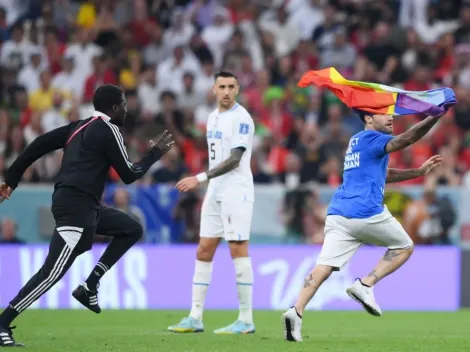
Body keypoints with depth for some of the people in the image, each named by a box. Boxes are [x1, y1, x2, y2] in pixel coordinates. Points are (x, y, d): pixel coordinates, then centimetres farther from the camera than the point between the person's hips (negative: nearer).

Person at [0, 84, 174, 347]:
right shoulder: (109, 130, -6)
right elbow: (129, 175, -4)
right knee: (52, 273, -15)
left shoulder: (79, 127, 18)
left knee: (132, 229, 20)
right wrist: (155, 153, 10)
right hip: (76, 207, -10)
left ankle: (90, 286, 12)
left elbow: (40, 144, 13)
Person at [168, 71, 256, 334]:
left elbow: (234, 160, -19)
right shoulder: (213, 117, 15)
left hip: (236, 191, -9)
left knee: (238, 250, -9)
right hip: (215, 193, 9)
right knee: (204, 251, 6)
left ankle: (246, 320, -5)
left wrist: (200, 179, -23)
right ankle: (195, 318, 9)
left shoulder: (241, 119, -12)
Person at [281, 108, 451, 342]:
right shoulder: (371, 138, 1)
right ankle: (365, 285, -3)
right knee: (404, 247, 14)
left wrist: (419, 171, 35)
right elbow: (406, 139, -16)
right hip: (366, 213, -8)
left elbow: (383, 174, 38)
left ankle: (296, 312, -26)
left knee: (324, 267, -6)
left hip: (338, 215, 8)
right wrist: (436, 116, -22)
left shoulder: (357, 141, 29)